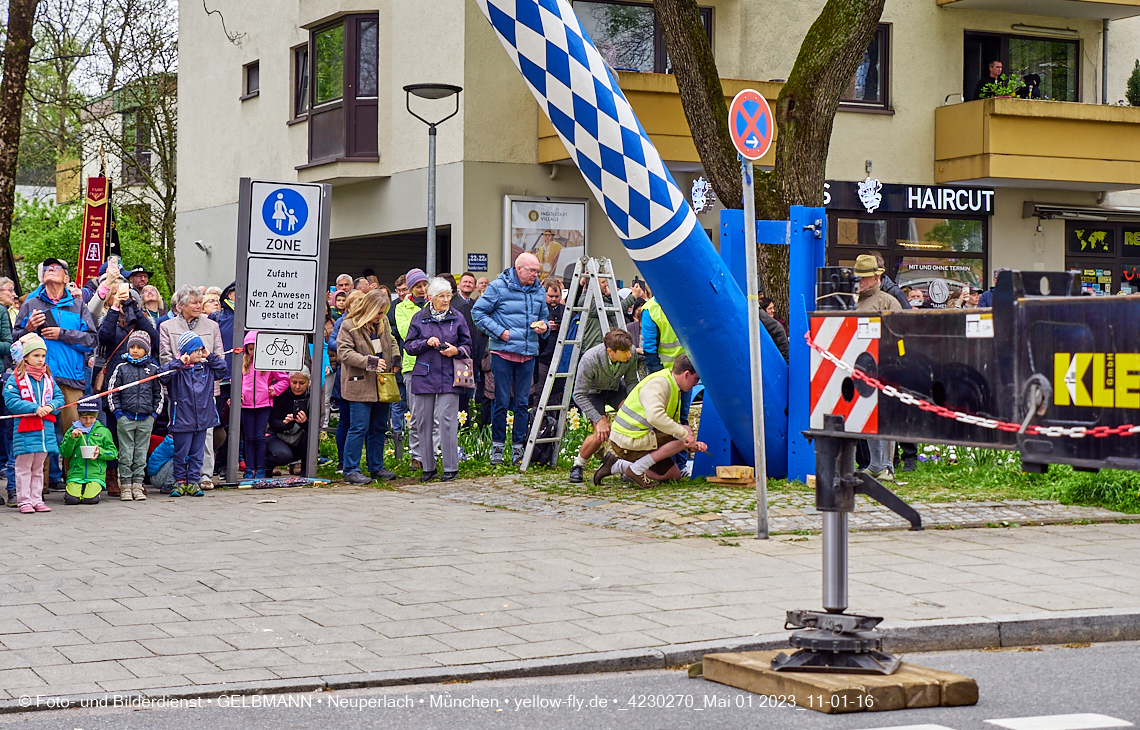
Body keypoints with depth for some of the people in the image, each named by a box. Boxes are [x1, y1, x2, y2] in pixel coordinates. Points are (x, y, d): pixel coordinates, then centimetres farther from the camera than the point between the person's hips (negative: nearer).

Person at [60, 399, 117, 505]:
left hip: (96, 475, -1)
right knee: (72, 499, -19)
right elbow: (64, 453, 6)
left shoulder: (104, 431, 9)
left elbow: (113, 453, 9)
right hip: (76, 474, 1)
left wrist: (100, 452, -10)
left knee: (90, 499, -22)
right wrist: (72, 439, -9)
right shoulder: (73, 430, 10)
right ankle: (76, 488, 15)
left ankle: (96, 488, 13)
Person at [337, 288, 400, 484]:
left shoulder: (383, 322, 10)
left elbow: (391, 341, 27)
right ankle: (351, 470, -1)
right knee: (359, 428, -7)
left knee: (378, 427, 13)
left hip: (381, 385, 7)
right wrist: (370, 362, -22)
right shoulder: (349, 325, -11)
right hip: (360, 385, -7)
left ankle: (376, 467, 23)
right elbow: (344, 352, -17)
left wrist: (395, 359, 9)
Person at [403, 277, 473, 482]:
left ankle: (451, 468, -2)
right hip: (424, 377, 2)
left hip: (449, 378, -2)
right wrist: (426, 342, -9)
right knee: (423, 421, 3)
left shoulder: (458, 318, 7)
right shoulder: (419, 318, 8)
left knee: (447, 419, -9)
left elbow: (468, 346, 10)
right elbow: (409, 346, 8)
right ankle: (428, 467, 14)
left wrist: (456, 350, -11)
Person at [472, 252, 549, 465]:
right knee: (502, 402, -2)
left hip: (528, 354, 4)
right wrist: (499, 331, -11)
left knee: (522, 402, 5)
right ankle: (497, 447, 7)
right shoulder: (498, 287, -3)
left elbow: (543, 317, 26)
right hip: (503, 353, -4)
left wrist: (543, 326, 2)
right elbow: (478, 312, -3)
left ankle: (518, 448, 11)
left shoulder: (538, 291, 13)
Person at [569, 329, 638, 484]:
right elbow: (579, 395, -27)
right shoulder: (590, 360, -36)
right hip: (593, 392, -4)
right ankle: (578, 465, 5)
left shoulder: (631, 355, -25)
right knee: (602, 434, -22)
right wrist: (599, 419, -32)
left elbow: (631, 382, -6)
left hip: (615, 389, 4)